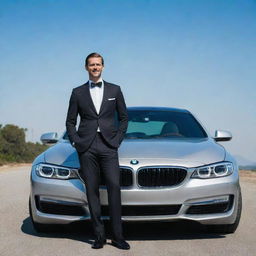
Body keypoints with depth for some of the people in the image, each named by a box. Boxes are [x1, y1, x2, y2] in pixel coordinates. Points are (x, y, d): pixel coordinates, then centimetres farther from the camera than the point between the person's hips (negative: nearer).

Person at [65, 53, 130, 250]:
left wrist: (117, 139, 2)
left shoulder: (115, 90, 12)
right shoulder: (78, 92, 11)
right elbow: (70, 121, 14)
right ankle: (99, 235, 4)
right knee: (92, 191, -1)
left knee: (114, 187, -10)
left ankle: (118, 236, -7)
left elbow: (124, 117, 14)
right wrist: (76, 141, 0)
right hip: (87, 147, 1)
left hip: (108, 145, 0)